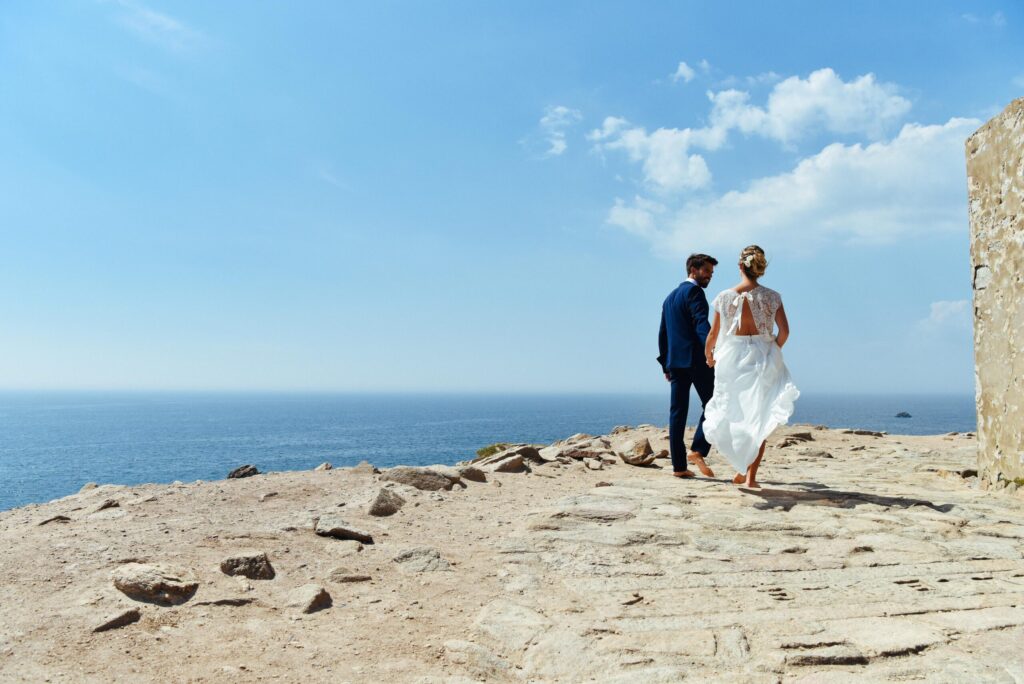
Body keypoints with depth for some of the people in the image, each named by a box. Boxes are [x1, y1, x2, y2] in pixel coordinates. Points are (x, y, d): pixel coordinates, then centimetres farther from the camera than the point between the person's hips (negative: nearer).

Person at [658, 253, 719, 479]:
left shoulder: (670, 297, 22)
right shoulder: (694, 291, -4)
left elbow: (662, 334, 22)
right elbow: (702, 324, -19)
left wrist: (665, 363, 24)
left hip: (676, 361, 8)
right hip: (696, 359, -8)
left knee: (677, 412, 5)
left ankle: (679, 465, 5)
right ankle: (698, 450, -10)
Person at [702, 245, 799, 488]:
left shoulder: (725, 297, -2)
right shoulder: (771, 297, -2)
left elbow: (713, 334, 1)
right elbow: (784, 331, -7)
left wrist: (709, 355, 19)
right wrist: (773, 351, 11)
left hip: (731, 359, 0)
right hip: (762, 359, 0)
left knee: (735, 415, 15)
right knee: (759, 419, 8)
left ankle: (742, 469, 13)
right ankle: (751, 475, 5)